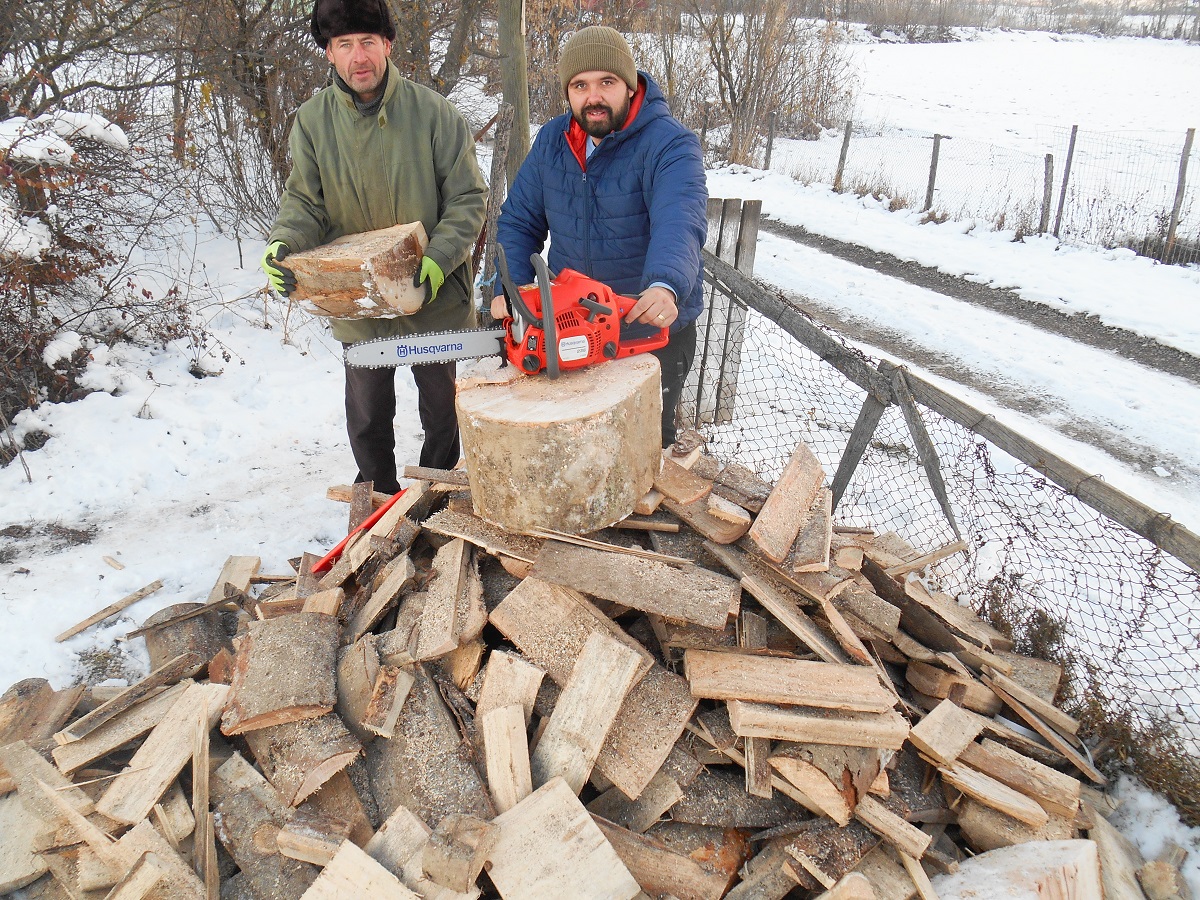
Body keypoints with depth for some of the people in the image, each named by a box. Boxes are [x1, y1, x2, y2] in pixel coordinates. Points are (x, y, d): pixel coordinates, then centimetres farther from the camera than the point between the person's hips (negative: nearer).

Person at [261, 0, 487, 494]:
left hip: (435, 299, -1)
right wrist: (284, 243, -21)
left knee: (443, 412, 14)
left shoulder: (433, 112, -9)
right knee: (367, 419, 14)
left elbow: (468, 198, -7)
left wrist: (438, 259, -21)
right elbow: (304, 200, 0)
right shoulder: (311, 120, -3)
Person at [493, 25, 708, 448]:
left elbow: (680, 223, -37)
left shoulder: (670, 144, -19)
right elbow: (520, 221, 4)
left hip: (653, 334, -5)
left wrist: (665, 286, -57)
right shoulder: (551, 140, 1)